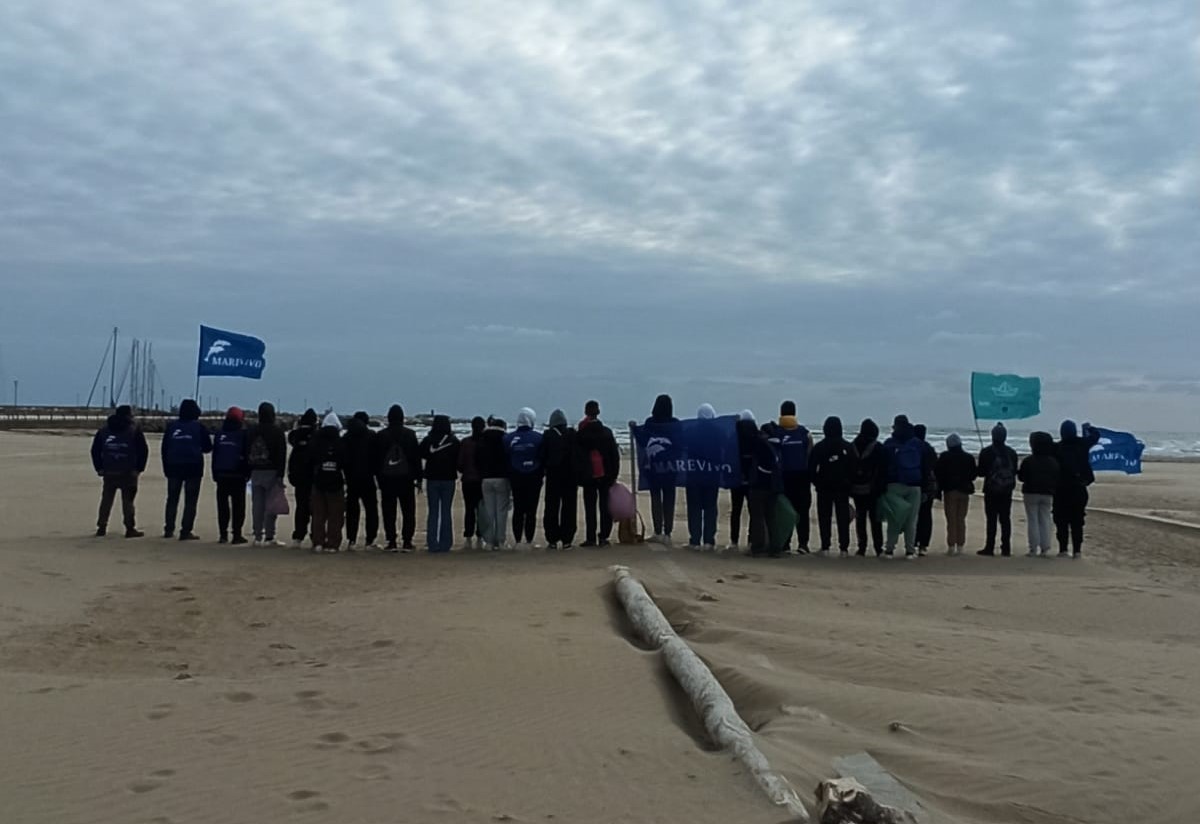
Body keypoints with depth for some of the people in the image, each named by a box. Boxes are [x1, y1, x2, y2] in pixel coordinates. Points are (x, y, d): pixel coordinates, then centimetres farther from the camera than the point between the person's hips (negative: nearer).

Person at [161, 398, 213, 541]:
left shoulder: (171, 426, 3)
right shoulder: (198, 427, -4)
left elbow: (164, 448, 5)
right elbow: (208, 447, 1)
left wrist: (166, 468, 10)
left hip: (173, 467, 3)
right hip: (193, 467, -3)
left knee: (172, 499, 14)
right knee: (190, 501, 0)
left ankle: (169, 529, 15)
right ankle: (186, 531, -5)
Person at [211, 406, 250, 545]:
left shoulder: (219, 434, 7)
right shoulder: (243, 434, -5)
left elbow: (214, 455, 8)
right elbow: (247, 455, -4)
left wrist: (215, 474, 11)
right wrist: (247, 473, 3)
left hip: (221, 474, 3)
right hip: (238, 475, -3)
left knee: (222, 505, 8)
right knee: (238, 505, 0)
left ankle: (223, 535, 6)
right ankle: (237, 535, -3)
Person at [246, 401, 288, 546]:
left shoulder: (251, 431, 10)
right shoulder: (277, 431, -5)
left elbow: (246, 453, 12)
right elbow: (282, 454, -9)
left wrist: (248, 472, 15)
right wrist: (280, 475, -9)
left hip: (255, 472, 4)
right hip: (271, 472, -4)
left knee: (257, 505, 6)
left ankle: (258, 537, 7)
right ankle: (269, 537, -5)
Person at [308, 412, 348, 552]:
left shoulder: (314, 443, 3)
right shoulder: (341, 443, -5)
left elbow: (309, 465, 5)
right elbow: (346, 465, -5)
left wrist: (309, 483, 10)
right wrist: (347, 482, 3)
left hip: (318, 484, 2)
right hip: (336, 484, -2)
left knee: (318, 514, 9)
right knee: (335, 515, 2)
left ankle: (318, 543, 4)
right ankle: (332, 544, -2)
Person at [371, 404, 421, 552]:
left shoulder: (379, 435, 1)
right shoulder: (410, 434, -2)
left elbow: (374, 458, 4)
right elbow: (416, 457, -1)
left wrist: (378, 476, 13)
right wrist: (418, 478, 5)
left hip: (386, 479, 1)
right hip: (406, 478, -1)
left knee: (389, 512, 5)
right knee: (408, 512, 6)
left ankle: (391, 542, 3)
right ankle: (407, 542, 2)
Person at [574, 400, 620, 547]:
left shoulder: (580, 434, -5)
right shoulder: (606, 432, 1)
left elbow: (576, 456, -4)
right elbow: (615, 455, 2)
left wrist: (579, 475, 4)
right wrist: (614, 474, 7)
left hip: (588, 476, -2)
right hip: (605, 475, 2)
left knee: (590, 507, 2)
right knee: (605, 506, 7)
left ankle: (591, 538, 1)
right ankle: (603, 537, 6)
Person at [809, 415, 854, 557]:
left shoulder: (819, 447, -6)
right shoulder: (847, 447, -3)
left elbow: (811, 468, -4)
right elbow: (852, 468, 1)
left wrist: (817, 482, 9)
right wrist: (848, 483, 11)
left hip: (824, 488, -1)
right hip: (843, 487, 1)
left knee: (824, 517, 5)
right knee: (843, 517, 5)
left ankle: (825, 547, 2)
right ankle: (844, 548, 3)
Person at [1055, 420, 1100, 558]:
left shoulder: (1057, 448, -11)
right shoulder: (1082, 444, -2)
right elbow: (1096, 436, 17)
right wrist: (1088, 428, 35)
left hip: (1061, 489, -2)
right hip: (1079, 489, 2)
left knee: (1062, 521, 4)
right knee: (1077, 521, 8)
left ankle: (1063, 549, 1)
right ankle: (1077, 550, 6)